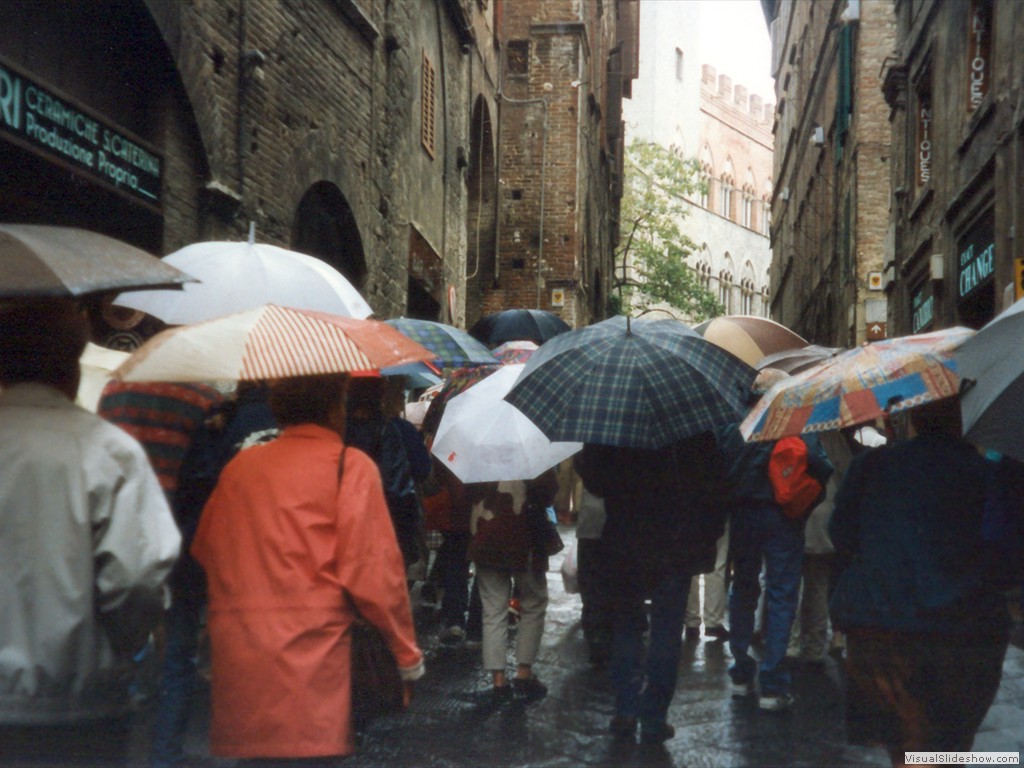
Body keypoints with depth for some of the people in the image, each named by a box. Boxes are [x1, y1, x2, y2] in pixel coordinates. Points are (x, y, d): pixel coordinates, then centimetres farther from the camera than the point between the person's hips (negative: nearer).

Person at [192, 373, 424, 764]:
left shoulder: (239, 465, 14)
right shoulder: (350, 465, -1)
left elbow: (204, 550, 17)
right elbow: (372, 571, -6)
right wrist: (408, 652, 2)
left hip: (234, 649, 6)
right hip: (309, 650, -5)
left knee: (249, 748, 13)